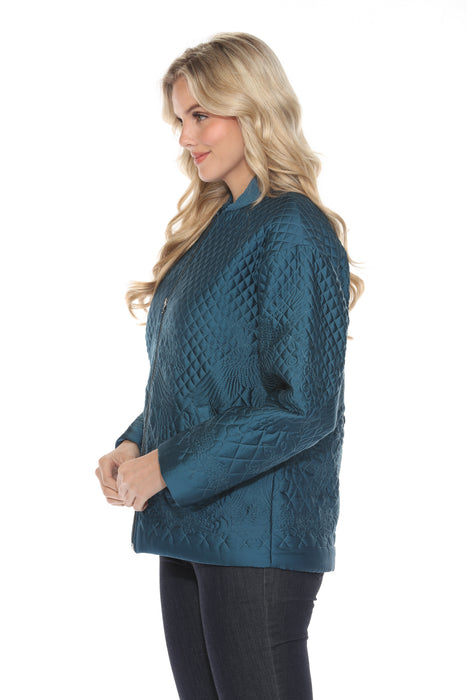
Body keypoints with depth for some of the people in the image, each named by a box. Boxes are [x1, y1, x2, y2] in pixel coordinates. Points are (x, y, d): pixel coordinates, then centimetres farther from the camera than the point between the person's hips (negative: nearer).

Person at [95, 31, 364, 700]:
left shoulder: (295, 233, -12)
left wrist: (167, 467, -16)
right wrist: (134, 448, 1)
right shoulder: (208, 226, 14)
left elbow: (306, 407, -19)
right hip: (187, 524, 8)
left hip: (260, 532, -8)